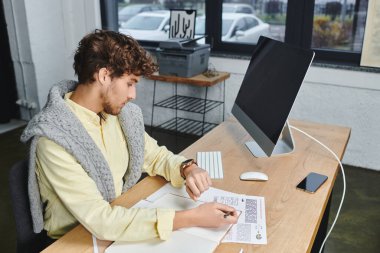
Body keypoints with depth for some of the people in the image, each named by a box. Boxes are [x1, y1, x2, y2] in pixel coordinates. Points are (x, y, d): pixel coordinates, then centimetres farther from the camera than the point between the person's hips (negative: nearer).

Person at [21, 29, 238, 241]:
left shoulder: (119, 114, -5)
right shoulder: (54, 139, -25)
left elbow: (156, 156, 6)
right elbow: (101, 220, -29)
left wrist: (187, 168, -16)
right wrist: (192, 218, -31)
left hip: (121, 216, 6)